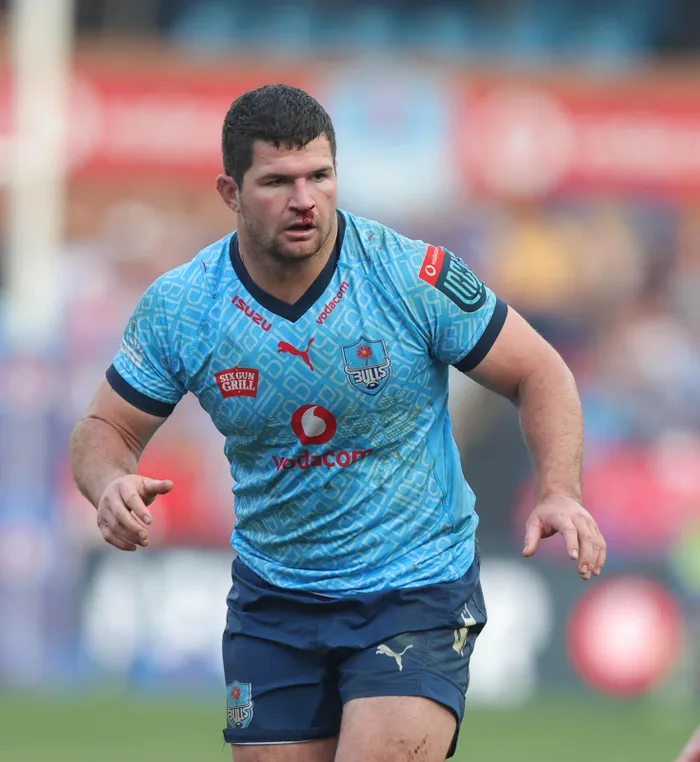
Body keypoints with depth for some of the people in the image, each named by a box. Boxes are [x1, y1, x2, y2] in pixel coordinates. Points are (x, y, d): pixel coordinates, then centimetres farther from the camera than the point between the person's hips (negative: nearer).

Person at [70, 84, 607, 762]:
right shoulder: (176, 309, -8)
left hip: (418, 591, -3)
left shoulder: (417, 276, -15)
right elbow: (105, 430, 4)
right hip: (271, 600, 3)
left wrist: (559, 492, -21)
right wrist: (112, 483, -20)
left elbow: (538, 374, -4)